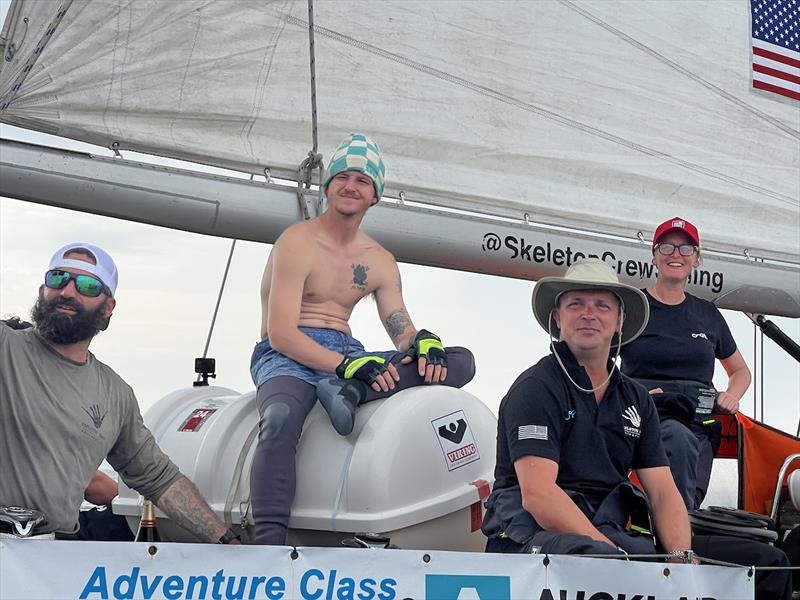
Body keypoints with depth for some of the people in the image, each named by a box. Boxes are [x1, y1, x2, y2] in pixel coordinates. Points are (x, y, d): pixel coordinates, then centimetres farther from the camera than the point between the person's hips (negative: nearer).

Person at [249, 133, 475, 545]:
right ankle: (269, 543, -45)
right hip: (287, 356, -6)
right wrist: (347, 365, -26)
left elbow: (401, 330, 13)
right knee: (280, 418, -42)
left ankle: (353, 392, -34)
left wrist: (424, 341, -13)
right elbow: (280, 334, -14)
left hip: (346, 354, 6)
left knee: (461, 363, -12)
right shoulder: (297, 243, -4)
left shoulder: (380, 262, 16)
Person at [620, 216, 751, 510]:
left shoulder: (708, 314, 19)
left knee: (691, 504, -20)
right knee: (680, 440, -38)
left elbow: (740, 371, 33)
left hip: (700, 423, 4)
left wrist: (731, 396, 9)